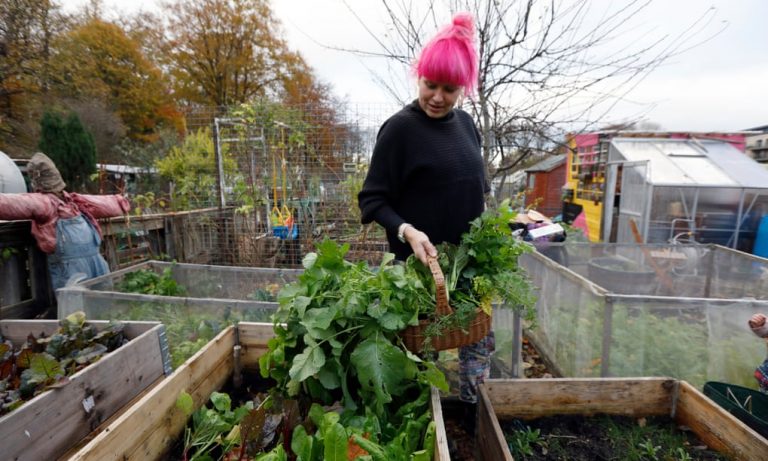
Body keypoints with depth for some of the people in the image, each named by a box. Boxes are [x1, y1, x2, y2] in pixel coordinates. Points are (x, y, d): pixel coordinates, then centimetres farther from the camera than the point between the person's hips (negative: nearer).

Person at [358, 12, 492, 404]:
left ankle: (475, 409, 43)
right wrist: (406, 230, -28)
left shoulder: (465, 124, 6)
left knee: (480, 338, 18)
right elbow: (372, 200, -13)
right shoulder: (400, 128, -12)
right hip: (421, 263, -6)